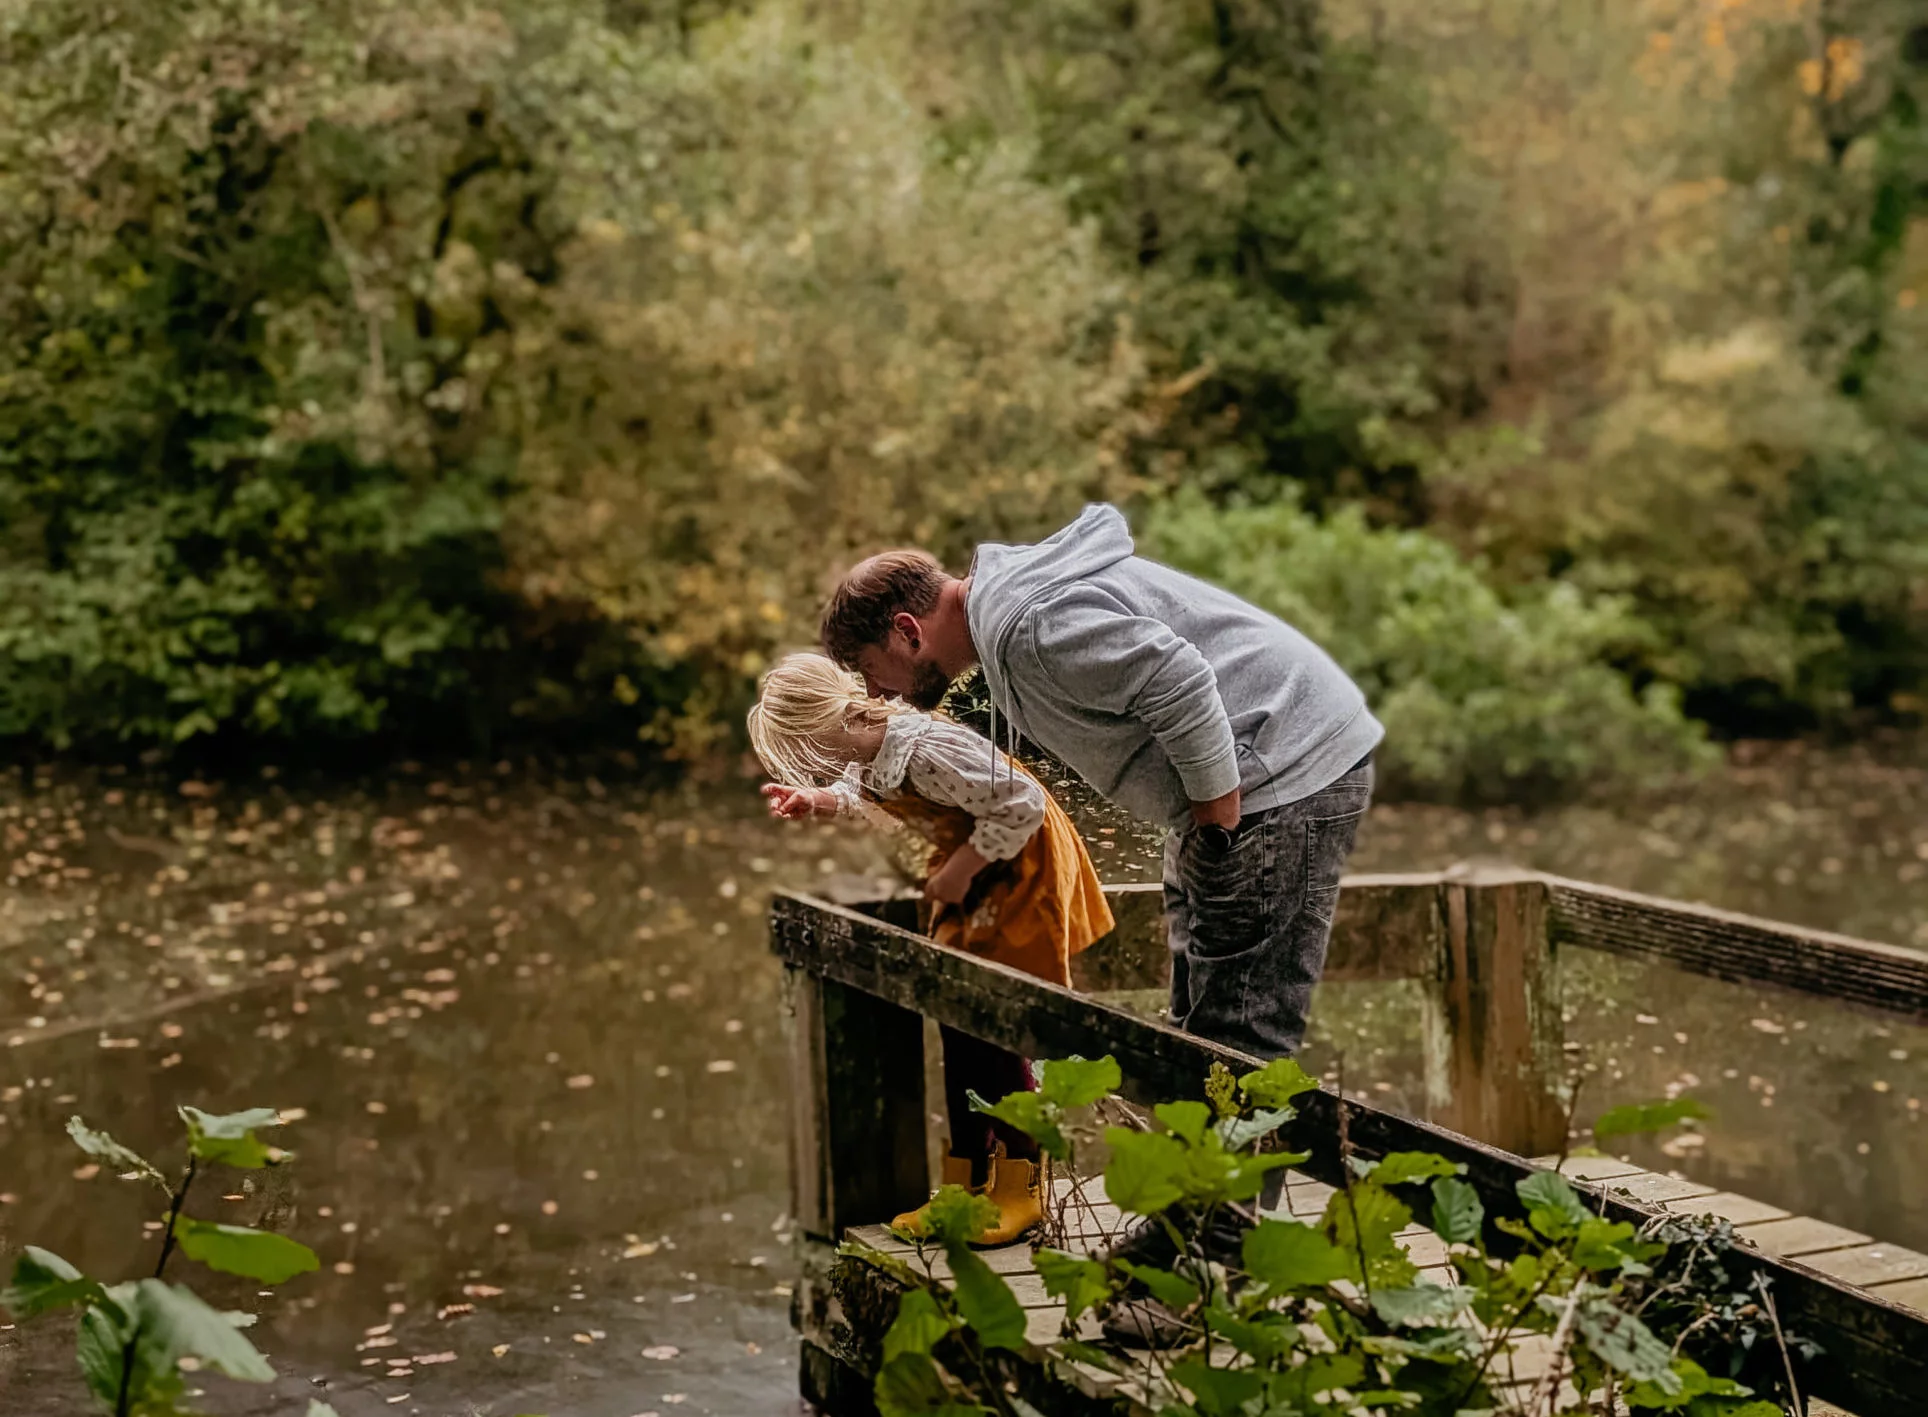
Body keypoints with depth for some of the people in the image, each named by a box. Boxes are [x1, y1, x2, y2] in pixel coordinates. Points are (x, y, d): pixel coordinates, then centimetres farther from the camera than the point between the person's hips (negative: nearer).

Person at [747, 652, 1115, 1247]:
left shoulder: (924, 747, -33)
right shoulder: (866, 750, -6)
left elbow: (1021, 804, -30)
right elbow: (867, 792, 18)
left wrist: (957, 873, -22)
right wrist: (815, 800, -3)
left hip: (1021, 865, -9)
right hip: (971, 868, 9)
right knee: (957, 1022, 7)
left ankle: (1019, 1190, 2)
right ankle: (967, 1184, 14)